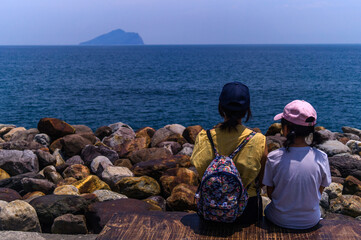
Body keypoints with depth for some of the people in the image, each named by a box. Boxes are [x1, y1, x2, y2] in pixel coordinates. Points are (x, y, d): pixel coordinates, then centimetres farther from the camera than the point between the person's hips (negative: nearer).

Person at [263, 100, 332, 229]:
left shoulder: (273, 157, -22)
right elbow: (319, 192, -5)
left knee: (268, 209, 31)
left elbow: (270, 193, -9)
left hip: (280, 220, -1)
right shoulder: (321, 157, -19)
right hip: (311, 221, 2)